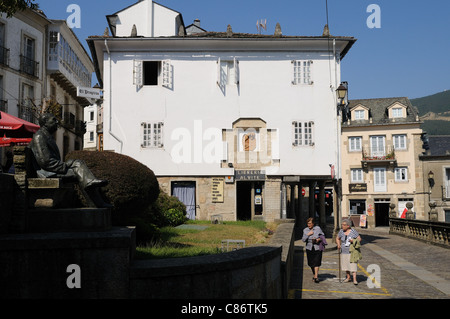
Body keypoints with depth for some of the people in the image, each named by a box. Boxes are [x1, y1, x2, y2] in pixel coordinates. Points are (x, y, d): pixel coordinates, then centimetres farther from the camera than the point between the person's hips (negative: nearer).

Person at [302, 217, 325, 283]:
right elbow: (303, 239, -3)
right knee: (311, 263, 9)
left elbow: (323, 236, 4)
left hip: (317, 248, -3)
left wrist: (319, 239, -15)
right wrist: (308, 234, -17)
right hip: (309, 248, 3)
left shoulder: (318, 228, -4)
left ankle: (316, 277, -10)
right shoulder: (305, 230, 2)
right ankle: (314, 274, 28)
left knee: (316, 262, -10)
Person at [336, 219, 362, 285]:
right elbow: (337, 238, 12)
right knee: (345, 264, 10)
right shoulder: (341, 231, -1)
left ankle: (354, 279, -8)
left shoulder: (353, 231, -10)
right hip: (344, 251, 4)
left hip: (352, 251, -4)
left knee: (353, 264, -10)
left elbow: (359, 239, -7)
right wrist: (338, 245, -5)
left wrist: (353, 241, -24)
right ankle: (348, 277, 27)